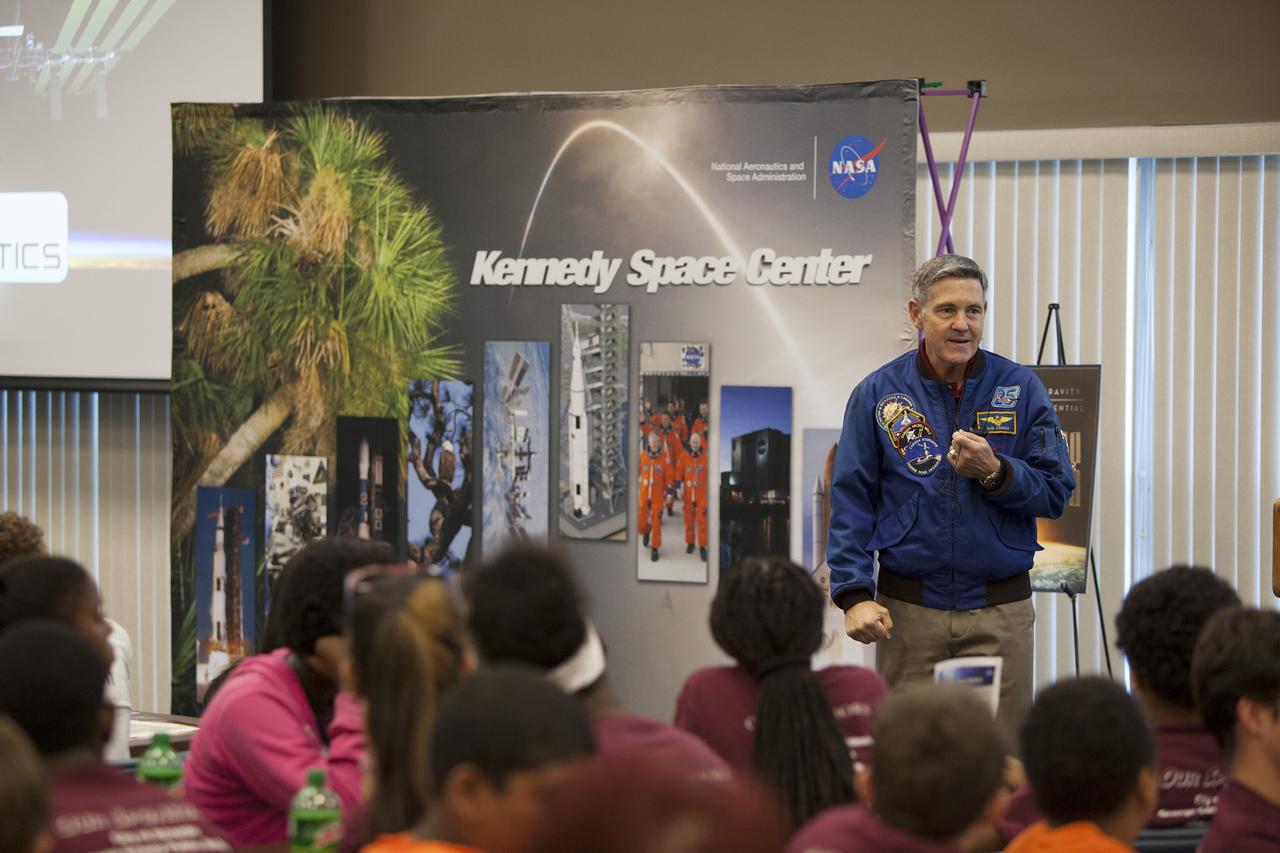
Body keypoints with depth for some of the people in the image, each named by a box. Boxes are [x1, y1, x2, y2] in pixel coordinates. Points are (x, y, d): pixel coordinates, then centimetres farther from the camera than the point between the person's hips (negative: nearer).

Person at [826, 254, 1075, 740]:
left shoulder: (1020, 389, 3)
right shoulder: (877, 395, 2)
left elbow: (1056, 493, 3)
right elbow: (851, 501, 1)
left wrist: (995, 472, -16)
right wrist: (854, 594, -10)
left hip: (1000, 611, 0)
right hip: (908, 611, 0)